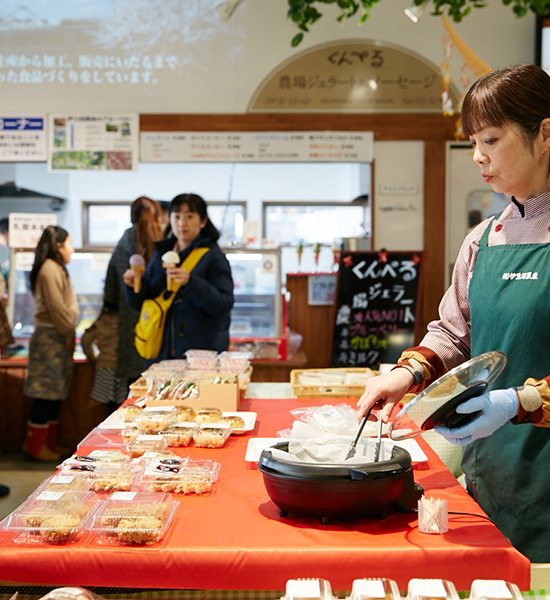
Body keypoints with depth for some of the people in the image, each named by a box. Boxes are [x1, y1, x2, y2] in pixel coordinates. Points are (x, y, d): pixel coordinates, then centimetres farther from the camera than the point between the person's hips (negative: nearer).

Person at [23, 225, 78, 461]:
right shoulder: (50, 269, -13)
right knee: (46, 393, -5)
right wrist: (69, 333, -11)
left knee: (54, 394, 13)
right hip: (50, 338, -10)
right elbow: (56, 307, -19)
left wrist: (69, 334, 12)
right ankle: (36, 445, 2)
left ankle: (49, 443, 19)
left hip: (58, 338, 10)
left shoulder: (56, 269, 19)